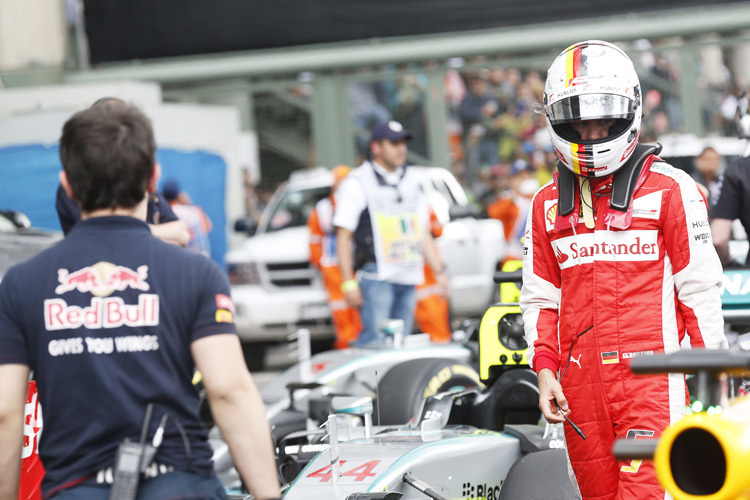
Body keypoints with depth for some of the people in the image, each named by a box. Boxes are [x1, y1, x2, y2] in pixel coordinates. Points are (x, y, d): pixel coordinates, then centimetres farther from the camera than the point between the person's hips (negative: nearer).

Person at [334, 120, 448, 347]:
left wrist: (439, 271, 15)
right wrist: (348, 283, -11)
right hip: (376, 276, -6)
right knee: (374, 341, -15)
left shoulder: (412, 180, 19)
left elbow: (423, 233, 23)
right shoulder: (357, 182, 0)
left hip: (408, 277, 6)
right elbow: (343, 237, -4)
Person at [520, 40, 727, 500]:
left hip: (651, 375, -4)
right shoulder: (548, 204, 14)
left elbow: (699, 289, 1)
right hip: (580, 383, 5)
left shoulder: (669, 190, 0)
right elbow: (540, 298, 18)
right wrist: (545, 370, 6)